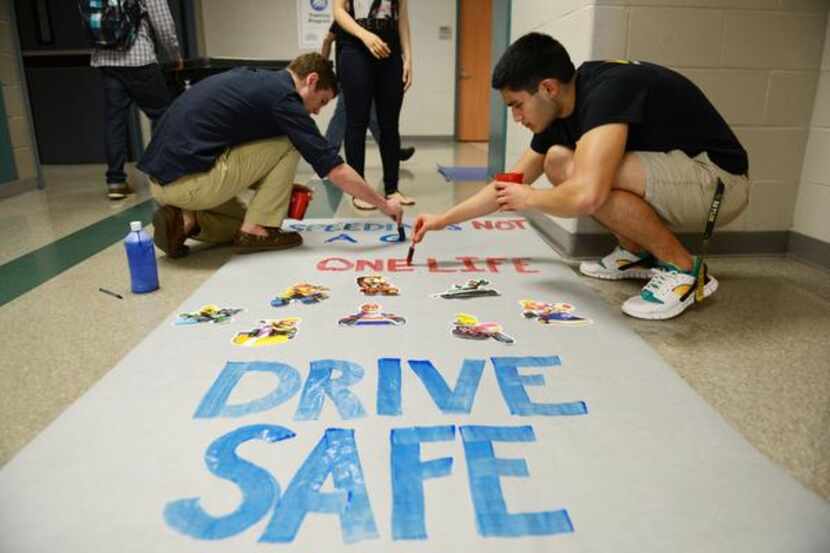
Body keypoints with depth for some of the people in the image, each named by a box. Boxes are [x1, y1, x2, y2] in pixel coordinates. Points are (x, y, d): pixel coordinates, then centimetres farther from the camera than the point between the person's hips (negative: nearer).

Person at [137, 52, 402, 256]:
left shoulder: (251, 79, 17)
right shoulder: (283, 97, -9)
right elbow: (336, 171, -10)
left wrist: (280, 186, 21)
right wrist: (384, 204, 1)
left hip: (162, 178, 9)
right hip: (188, 180, -9)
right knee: (288, 144, 0)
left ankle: (184, 221, 6)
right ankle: (255, 232, 1)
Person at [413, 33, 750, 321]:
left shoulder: (608, 91, -28)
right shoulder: (558, 114, 0)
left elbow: (585, 196, -41)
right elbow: (509, 184, 10)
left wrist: (529, 198, -20)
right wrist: (443, 219, 10)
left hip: (717, 181, -8)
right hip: (670, 173, 9)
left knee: (584, 175, -29)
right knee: (558, 161, 0)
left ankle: (683, 270, -13)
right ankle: (637, 253, 7)